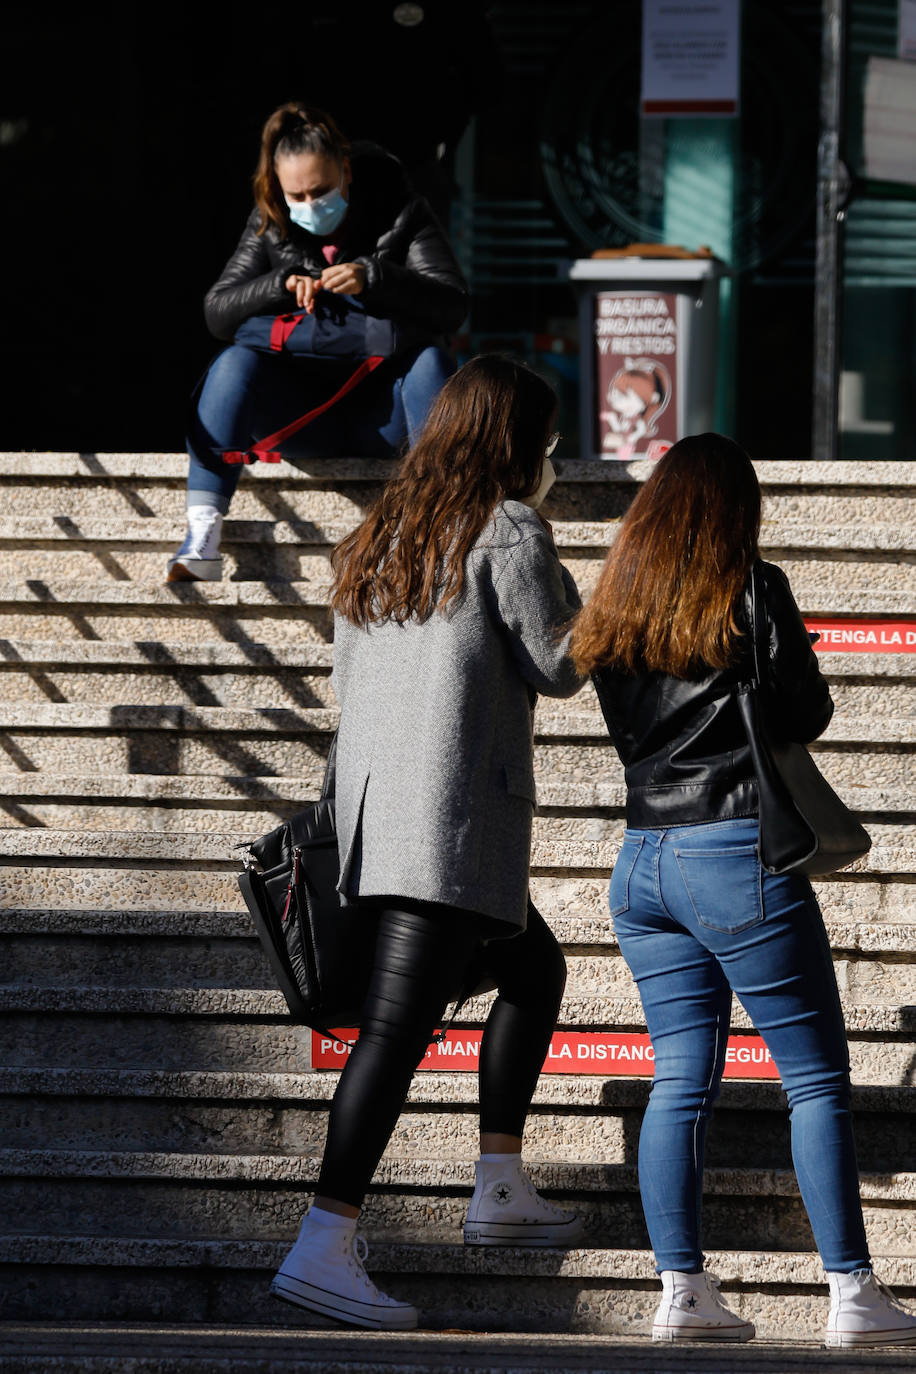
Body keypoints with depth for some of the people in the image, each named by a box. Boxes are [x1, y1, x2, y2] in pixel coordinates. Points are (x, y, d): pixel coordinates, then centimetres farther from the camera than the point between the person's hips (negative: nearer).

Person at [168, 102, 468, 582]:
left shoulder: (400, 214, -3)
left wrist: (372, 278, -30)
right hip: (302, 410, 2)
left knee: (430, 361, -31)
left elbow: (451, 306, -15)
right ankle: (201, 539, -34)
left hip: (379, 412, -2)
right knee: (236, 364, -26)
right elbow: (217, 312, -3)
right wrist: (281, 286, -21)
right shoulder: (271, 227, 4)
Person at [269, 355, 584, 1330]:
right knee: (399, 1023, -14)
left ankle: (500, 1191, 25)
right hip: (457, 816, -9)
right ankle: (322, 1248, -23)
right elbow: (557, 667, -5)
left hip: (373, 807, 9)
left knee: (535, 969, 25)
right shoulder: (508, 530, -6)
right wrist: (563, 590, 12)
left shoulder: (379, 537, 17)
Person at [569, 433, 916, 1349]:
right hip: (740, 856, -6)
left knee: (680, 1082, 7)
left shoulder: (615, 608, 10)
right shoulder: (753, 593, -8)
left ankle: (682, 1291, 1)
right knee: (817, 1078, -1)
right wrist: (792, 653, 13)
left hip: (645, 860, 6)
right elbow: (808, 716, -5)